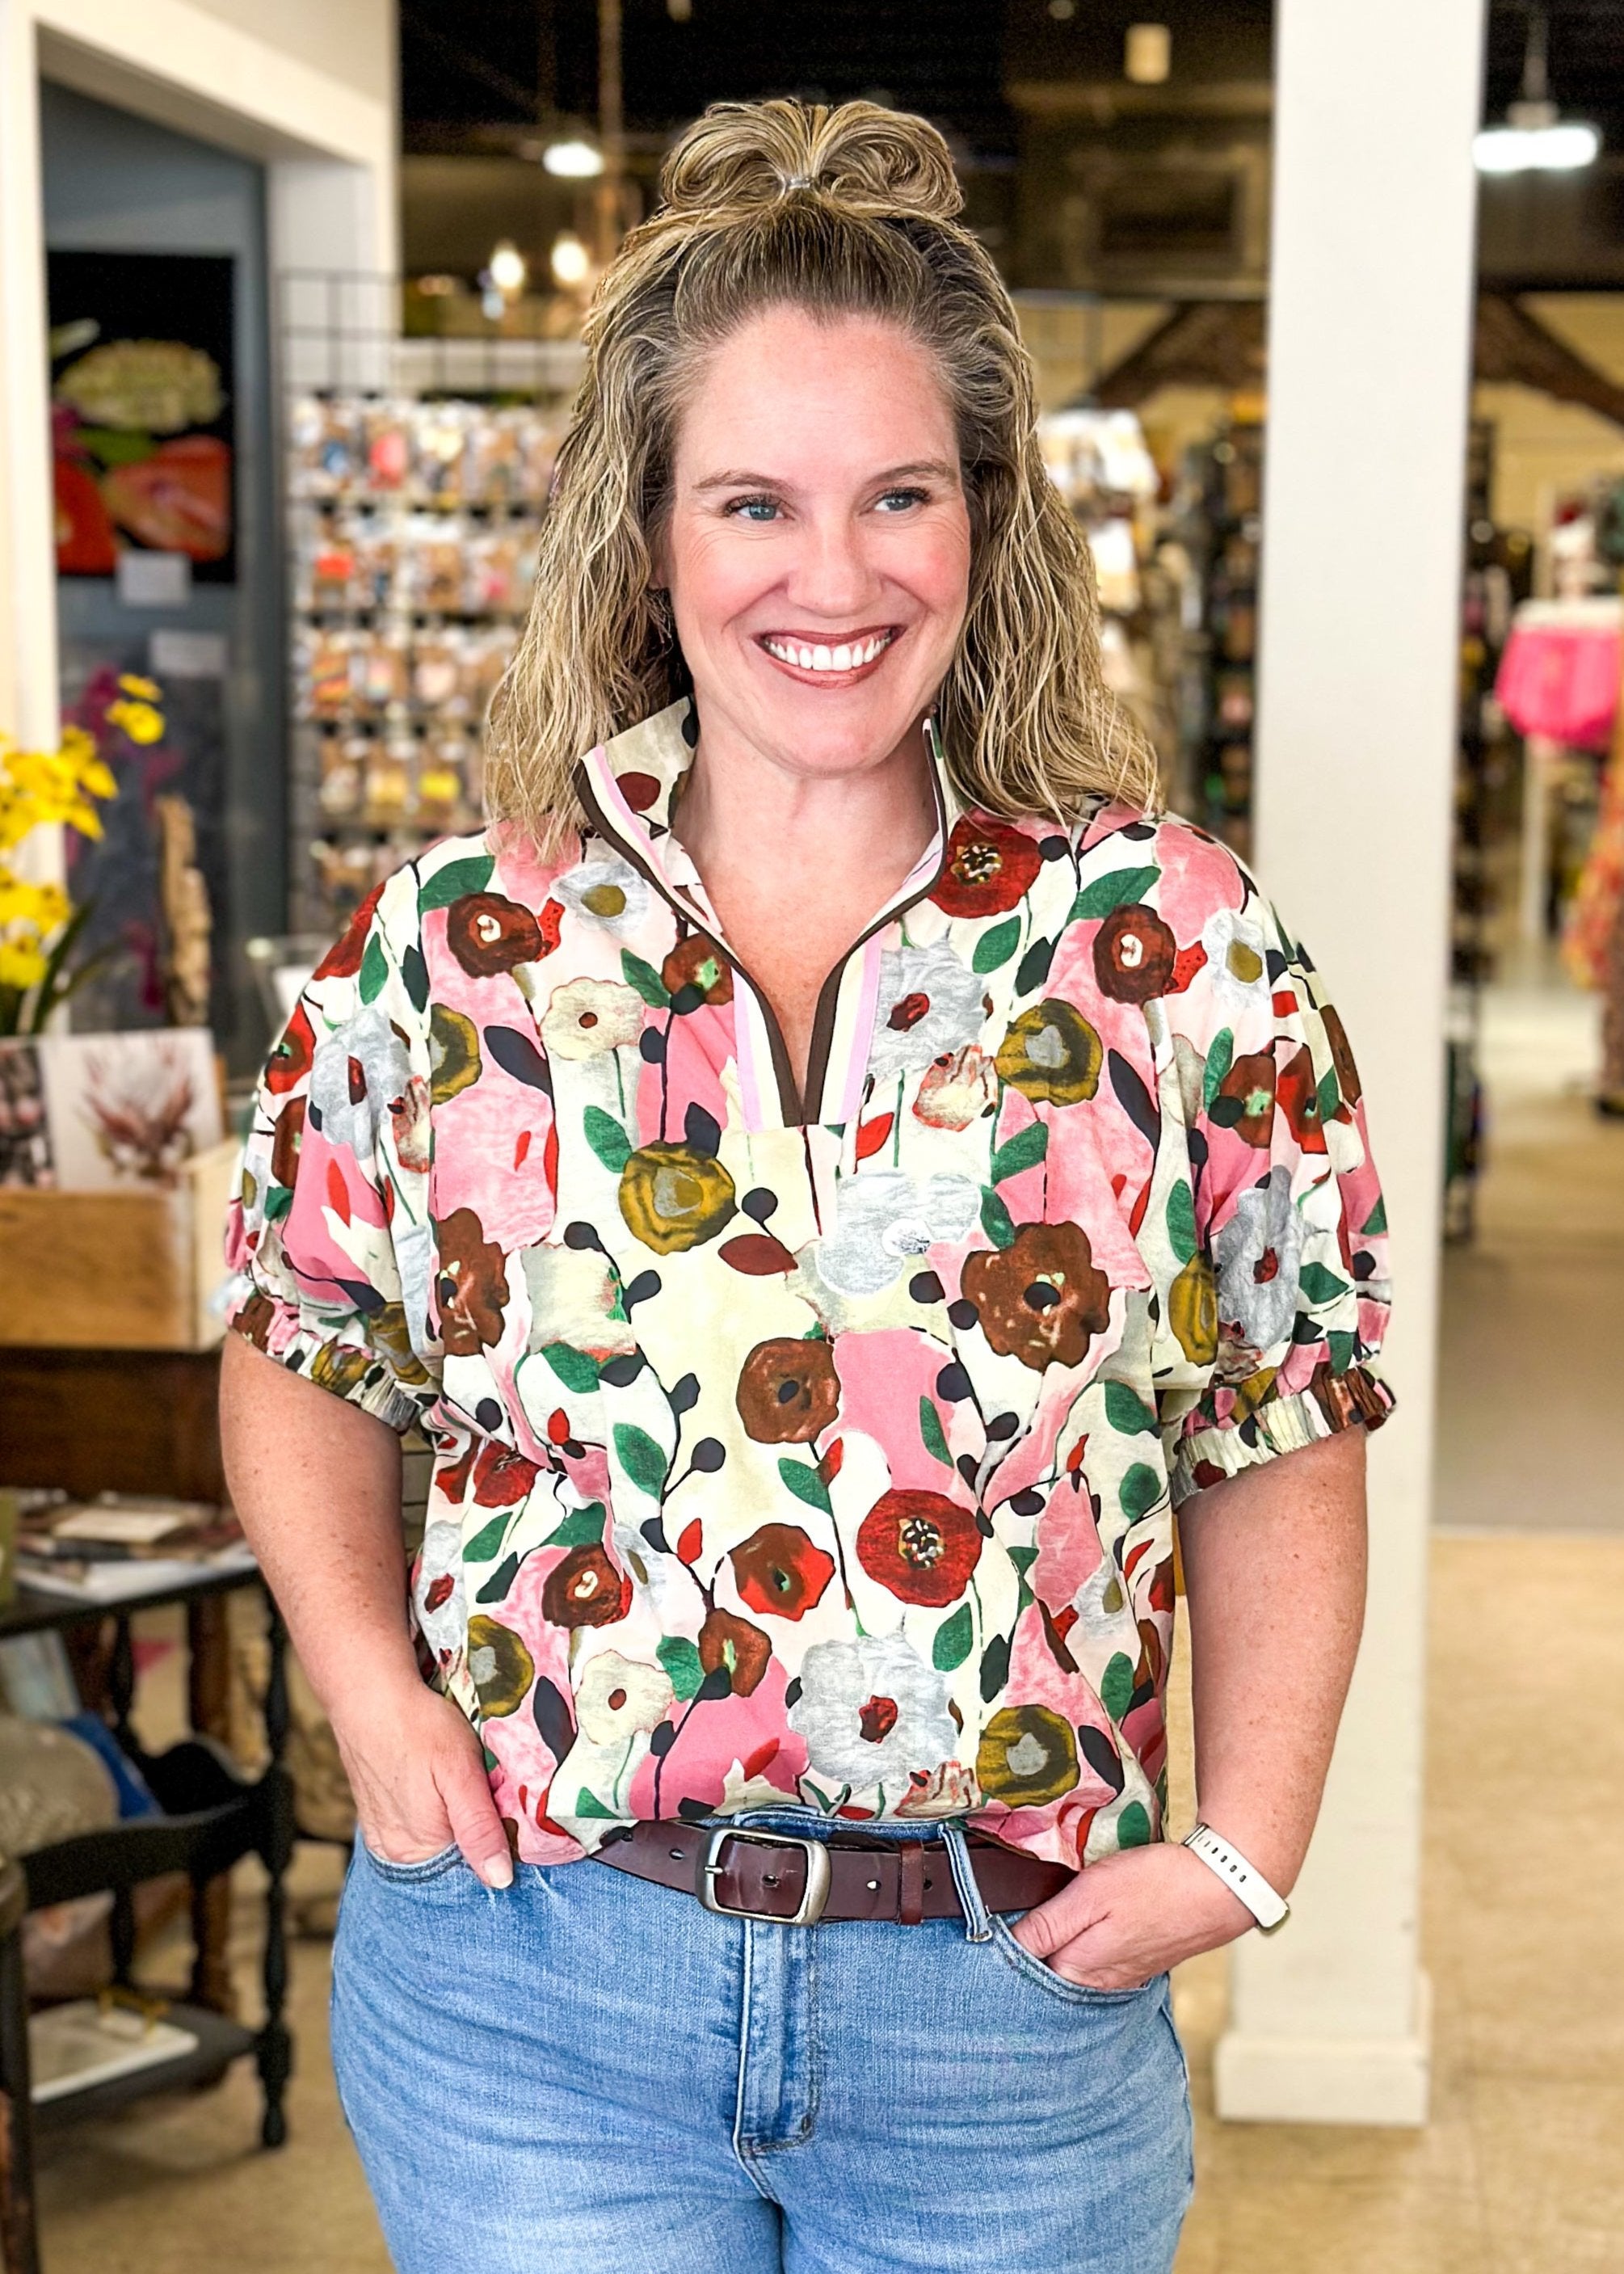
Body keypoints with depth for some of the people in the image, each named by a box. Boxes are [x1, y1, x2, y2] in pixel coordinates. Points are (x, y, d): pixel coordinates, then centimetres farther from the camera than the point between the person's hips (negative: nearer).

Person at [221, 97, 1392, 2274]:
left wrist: (1245, 1847, -4)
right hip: (527, 1988, 0)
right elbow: (308, 1358, 11)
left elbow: (1287, 1433, 2)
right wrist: (369, 1683, -3)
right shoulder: (454, 943, -1)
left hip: (1012, 2013, 0)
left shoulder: (1176, 941, -4)